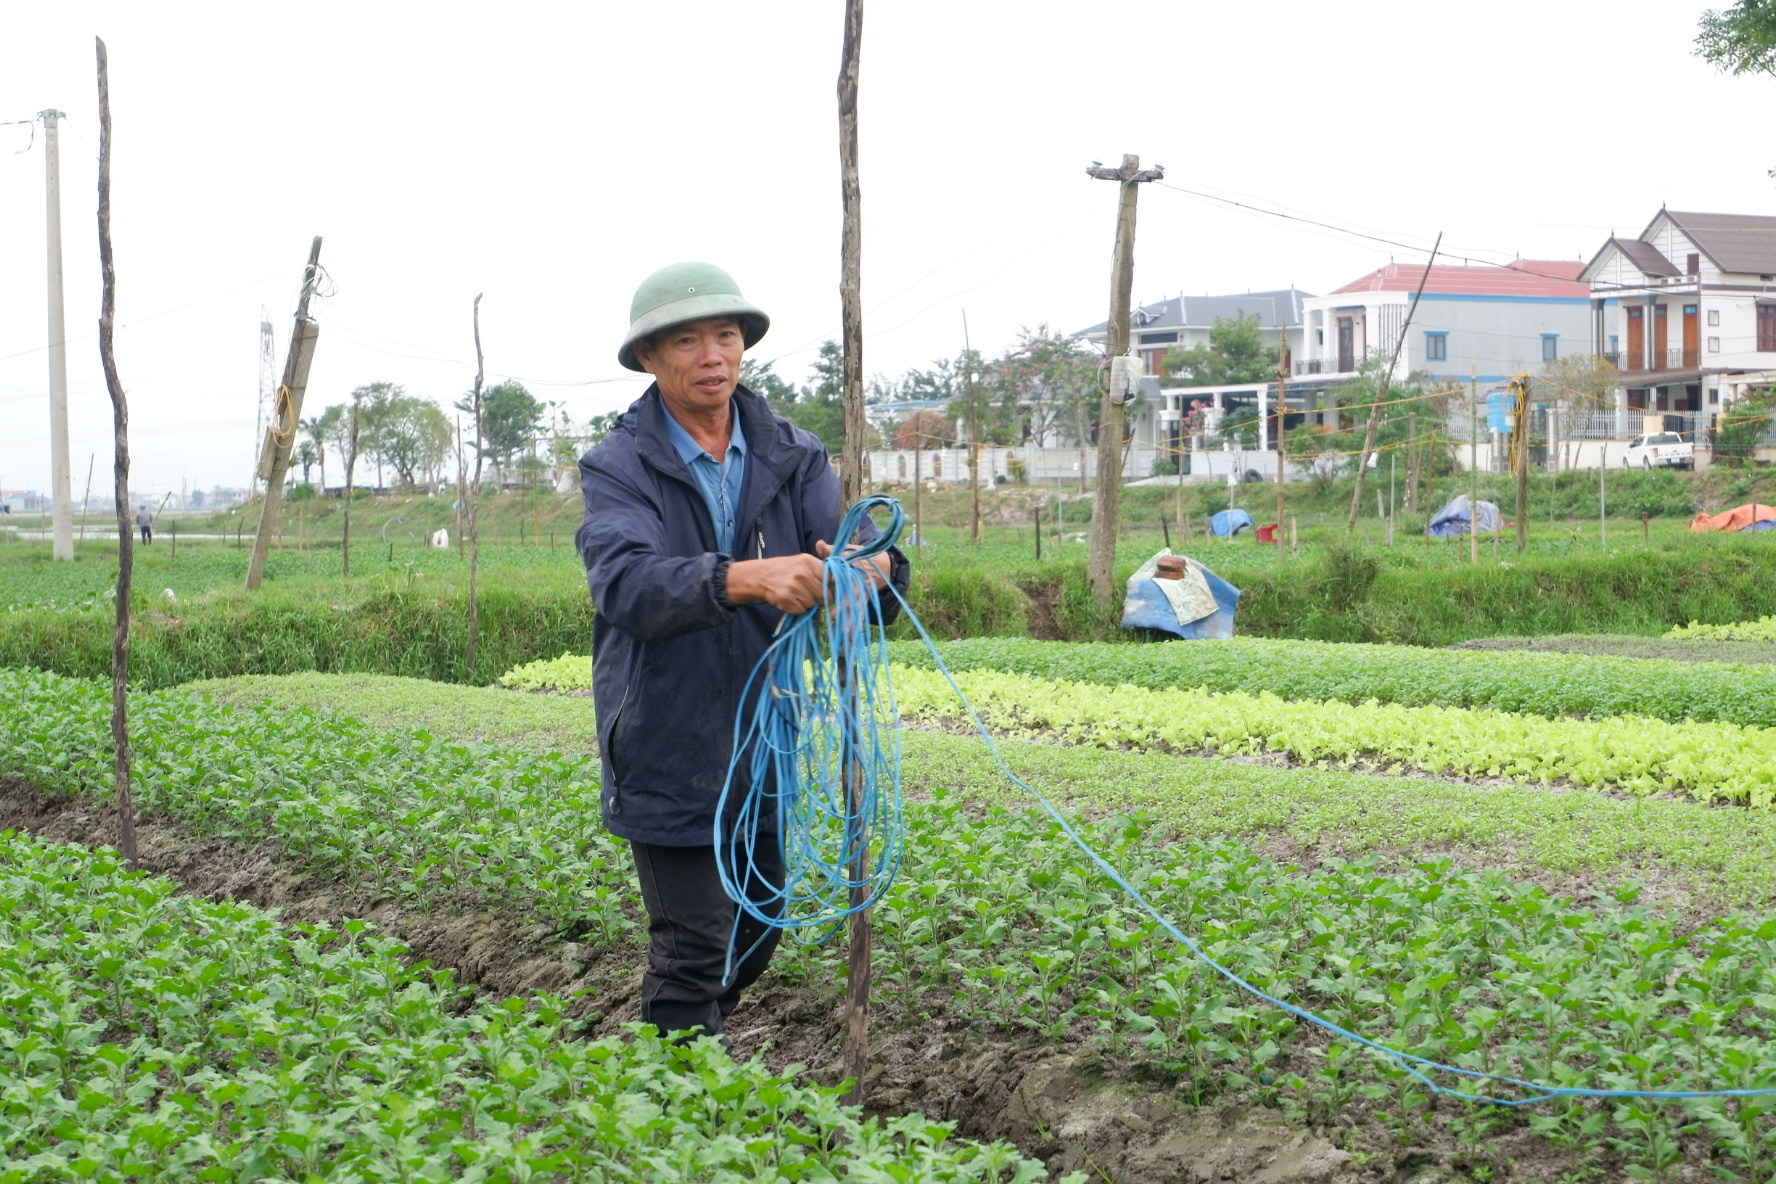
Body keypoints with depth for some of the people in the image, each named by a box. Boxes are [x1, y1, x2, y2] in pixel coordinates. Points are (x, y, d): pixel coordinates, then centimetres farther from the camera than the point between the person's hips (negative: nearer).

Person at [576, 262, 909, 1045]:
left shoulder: (794, 457, 5)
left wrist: (873, 568, -34)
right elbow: (625, 583, -26)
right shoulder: (619, 467, -8)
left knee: (754, 941, 16)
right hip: (669, 757, -5)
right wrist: (743, 578, -42)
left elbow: (843, 538, -8)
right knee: (693, 951, -6)